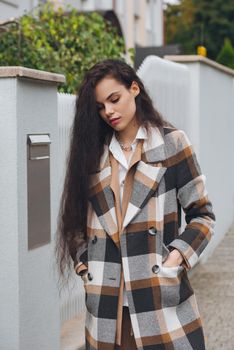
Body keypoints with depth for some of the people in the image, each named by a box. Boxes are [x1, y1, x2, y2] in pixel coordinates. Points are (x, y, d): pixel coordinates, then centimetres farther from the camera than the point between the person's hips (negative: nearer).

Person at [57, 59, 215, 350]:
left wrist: (176, 258, -9)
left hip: (163, 293, -3)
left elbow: (202, 215, 3)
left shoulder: (171, 142, 4)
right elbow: (77, 219, 17)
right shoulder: (93, 151, 13)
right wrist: (83, 263, 3)